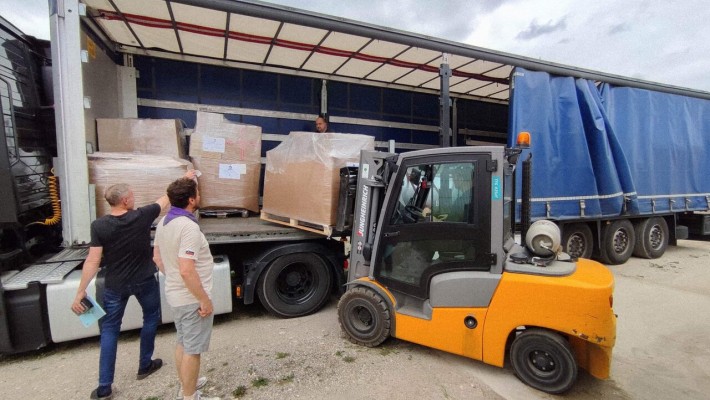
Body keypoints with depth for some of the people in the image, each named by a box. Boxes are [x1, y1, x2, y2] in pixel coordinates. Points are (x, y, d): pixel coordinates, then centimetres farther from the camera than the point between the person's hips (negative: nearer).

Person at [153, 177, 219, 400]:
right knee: (192, 349, 7)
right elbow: (187, 271, -31)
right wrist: (205, 300, -22)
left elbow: (157, 257, 13)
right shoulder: (188, 226, -27)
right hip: (192, 299, -9)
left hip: (175, 294, 9)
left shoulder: (164, 222, 2)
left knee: (182, 343, 24)